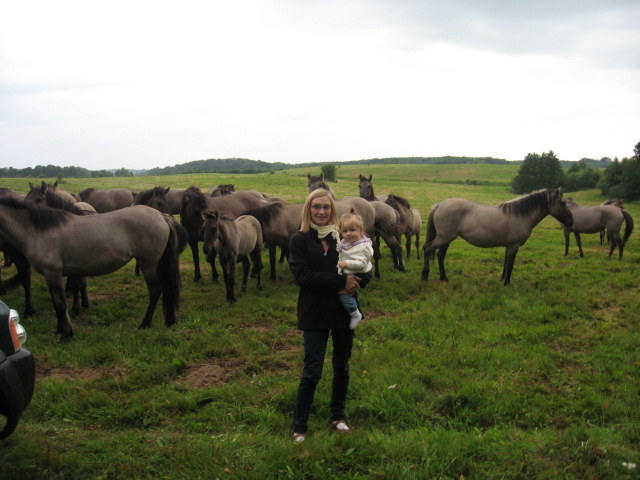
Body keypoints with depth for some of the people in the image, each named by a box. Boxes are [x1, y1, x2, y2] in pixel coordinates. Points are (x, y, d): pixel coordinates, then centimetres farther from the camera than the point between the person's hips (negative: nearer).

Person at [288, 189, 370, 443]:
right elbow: (303, 276, -17)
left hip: (344, 312, 4)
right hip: (315, 315, -3)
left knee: (342, 367, 16)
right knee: (312, 372, -1)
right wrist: (342, 281, -22)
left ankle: (337, 416, 34)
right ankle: (299, 427, 15)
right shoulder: (300, 240, -5)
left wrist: (356, 282, -18)